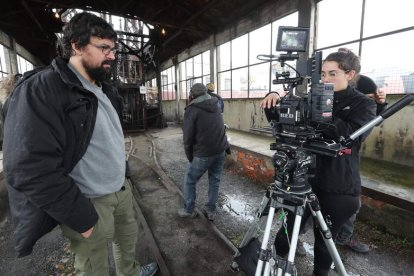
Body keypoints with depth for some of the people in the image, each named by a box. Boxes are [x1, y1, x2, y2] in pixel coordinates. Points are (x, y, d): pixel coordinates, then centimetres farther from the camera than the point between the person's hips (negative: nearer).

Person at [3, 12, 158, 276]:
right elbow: (31, 169, -25)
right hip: (89, 203, -7)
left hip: (122, 189, 8)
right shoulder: (40, 89, -18)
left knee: (129, 236, 27)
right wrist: (81, 217, -20)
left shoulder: (106, 89, 8)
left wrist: (124, 173, 15)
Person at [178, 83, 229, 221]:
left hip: (203, 153, -6)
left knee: (189, 181, 13)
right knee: (215, 181, 17)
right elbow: (220, 128, 12)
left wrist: (190, 157, 2)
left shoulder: (192, 110, -8)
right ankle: (211, 211, 25)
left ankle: (189, 210, 24)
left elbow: (188, 137, -8)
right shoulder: (215, 106, 10)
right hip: (221, 151, 6)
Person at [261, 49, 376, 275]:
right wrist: (277, 96, -19)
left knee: (325, 241, 12)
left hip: (338, 188, -2)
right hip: (304, 179, 2)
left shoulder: (363, 104, -1)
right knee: (286, 233, 5)